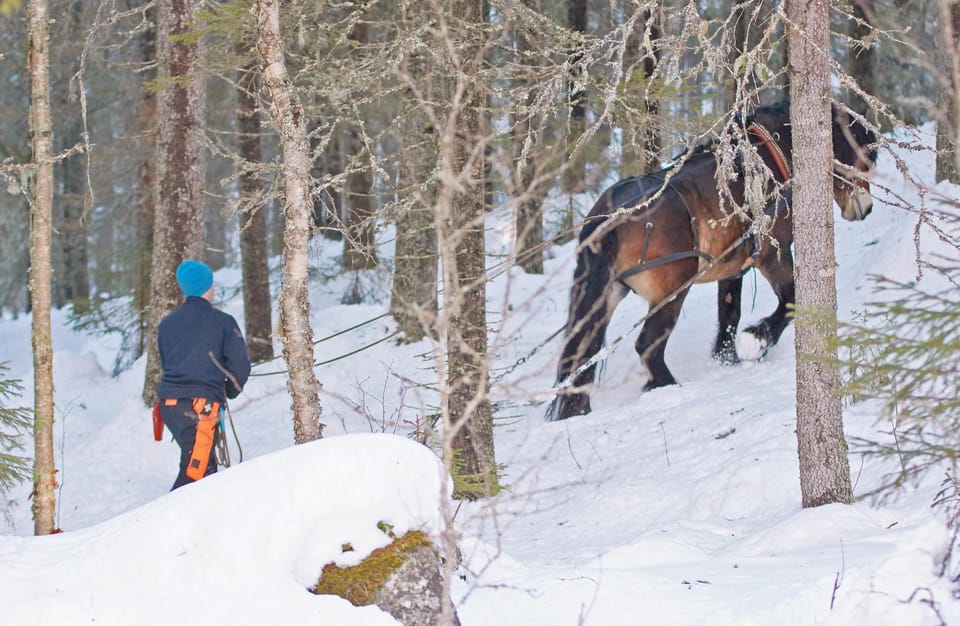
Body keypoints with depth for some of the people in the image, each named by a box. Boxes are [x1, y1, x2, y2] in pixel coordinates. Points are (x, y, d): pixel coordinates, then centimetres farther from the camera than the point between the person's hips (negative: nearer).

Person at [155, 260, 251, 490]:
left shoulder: (167, 324, 14)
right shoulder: (223, 322, -1)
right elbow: (240, 365, -3)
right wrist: (229, 392, 15)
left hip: (168, 402, 6)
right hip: (202, 405, -6)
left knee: (205, 464, 19)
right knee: (194, 471, -10)